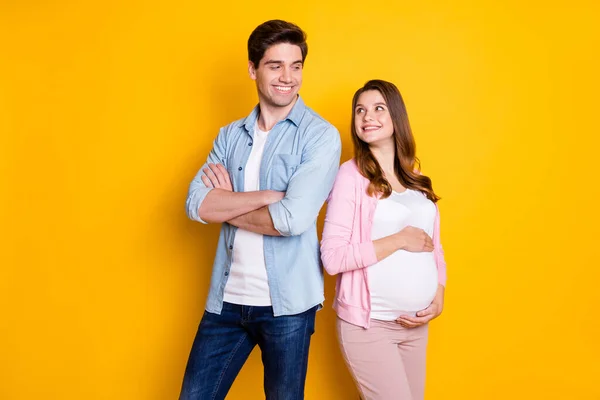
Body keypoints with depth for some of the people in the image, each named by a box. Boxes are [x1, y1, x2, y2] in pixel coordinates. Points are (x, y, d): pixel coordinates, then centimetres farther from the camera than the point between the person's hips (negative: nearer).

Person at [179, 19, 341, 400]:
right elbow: (196, 204, -7)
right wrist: (271, 195, -17)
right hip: (226, 299, 4)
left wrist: (227, 204, -6)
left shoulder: (320, 135, -7)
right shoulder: (230, 135, 7)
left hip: (286, 303, -4)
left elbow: (293, 219, -20)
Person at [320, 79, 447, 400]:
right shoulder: (351, 174, -9)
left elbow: (434, 248, 13)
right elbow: (332, 257, -16)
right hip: (369, 324, -6)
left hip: (416, 324, 6)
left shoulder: (417, 181, 9)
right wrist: (400, 240, -16)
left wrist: (438, 298, -2)